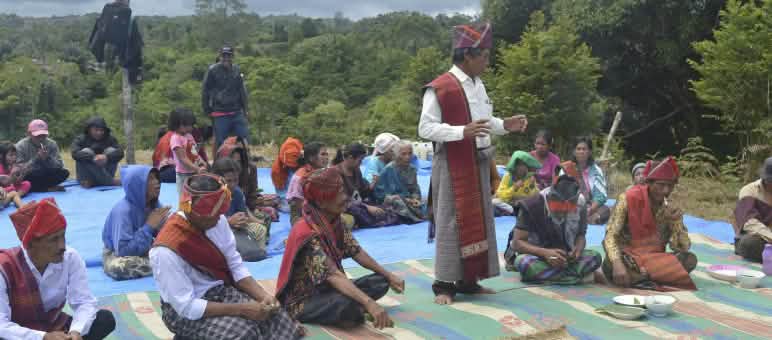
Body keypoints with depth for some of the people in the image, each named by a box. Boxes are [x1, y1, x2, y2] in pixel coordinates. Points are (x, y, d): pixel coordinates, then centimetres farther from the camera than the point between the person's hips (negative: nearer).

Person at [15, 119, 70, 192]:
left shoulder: (52, 144, -3)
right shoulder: (21, 146, -12)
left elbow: (60, 166, -6)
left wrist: (48, 158, -24)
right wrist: (36, 159, -28)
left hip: (46, 176, 3)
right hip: (29, 179, -3)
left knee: (64, 172, -21)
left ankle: (39, 187, -16)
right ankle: (49, 188, -17)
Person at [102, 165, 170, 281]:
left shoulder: (154, 204, -7)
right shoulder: (123, 210, -26)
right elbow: (123, 250, -31)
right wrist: (149, 227, -29)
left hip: (144, 250, 5)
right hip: (117, 255, -5)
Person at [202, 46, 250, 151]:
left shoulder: (237, 70, 10)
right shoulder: (212, 70, -3)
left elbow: (242, 90, 17)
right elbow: (205, 91, 0)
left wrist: (245, 109, 13)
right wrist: (207, 110, -2)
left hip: (237, 113, 4)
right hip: (220, 115, -4)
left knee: (244, 138, 2)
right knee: (220, 143, 0)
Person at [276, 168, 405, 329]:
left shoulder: (334, 221, -2)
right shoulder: (307, 233, -28)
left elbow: (356, 252, 4)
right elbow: (333, 274, -38)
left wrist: (389, 275, -1)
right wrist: (369, 303, -47)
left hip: (327, 288, 9)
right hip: (302, 300, -9)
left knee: (381, 282, 0)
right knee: (346, 304, -37)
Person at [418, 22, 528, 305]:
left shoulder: (478, 85, 11)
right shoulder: (439, 88, -15)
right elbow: (425, 128, -17)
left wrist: (504, 125, 3)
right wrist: (462, 132, -26)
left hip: (478, 164, 8)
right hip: (453, 166, -8)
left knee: (479, 221, 11)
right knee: (452, 222, -4)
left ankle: (468, 280, 21)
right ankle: (444, 284, 5)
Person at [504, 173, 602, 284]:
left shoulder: (580, 204, -8)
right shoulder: (533, 205, -19)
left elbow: (581, 235, 6)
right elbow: (517, 242, -19)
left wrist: (578, 249, -20)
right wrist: (545, 253, -36)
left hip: (565, 256, 4)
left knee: (595, 257, -24)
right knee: (526, 263, -39)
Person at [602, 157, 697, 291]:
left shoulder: (670, 209, 0)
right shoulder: (628, 199, -14)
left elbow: (683, 247, -3)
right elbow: (610, 236, -21)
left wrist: (677, 222, -20)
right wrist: (618, 264, -39)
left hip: (655, 260, 4)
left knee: (690, 259, -20)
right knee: (609, 265, -37)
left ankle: (636, 278, -20)